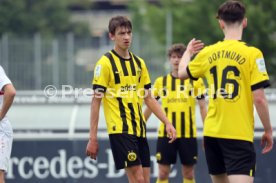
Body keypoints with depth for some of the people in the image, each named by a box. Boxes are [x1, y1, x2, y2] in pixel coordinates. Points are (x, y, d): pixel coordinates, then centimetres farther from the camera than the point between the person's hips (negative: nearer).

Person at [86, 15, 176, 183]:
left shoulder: (139, 62, 13)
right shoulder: (105, 63, -6)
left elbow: (149, 98, 18)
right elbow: (96, 102, -7)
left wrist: (167, 123, 9)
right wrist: (93, 138, -12)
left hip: (140, 129, 7)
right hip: (120, 130, -7)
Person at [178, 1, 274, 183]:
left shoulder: (208, 53, 6)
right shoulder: (252, 53, -9)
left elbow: (182, 72, 25)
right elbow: (259, 98, -12)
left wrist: (188, 52, 45)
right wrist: (268, 130, 1)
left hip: (212, 132, 5)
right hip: (239, 134, -5)